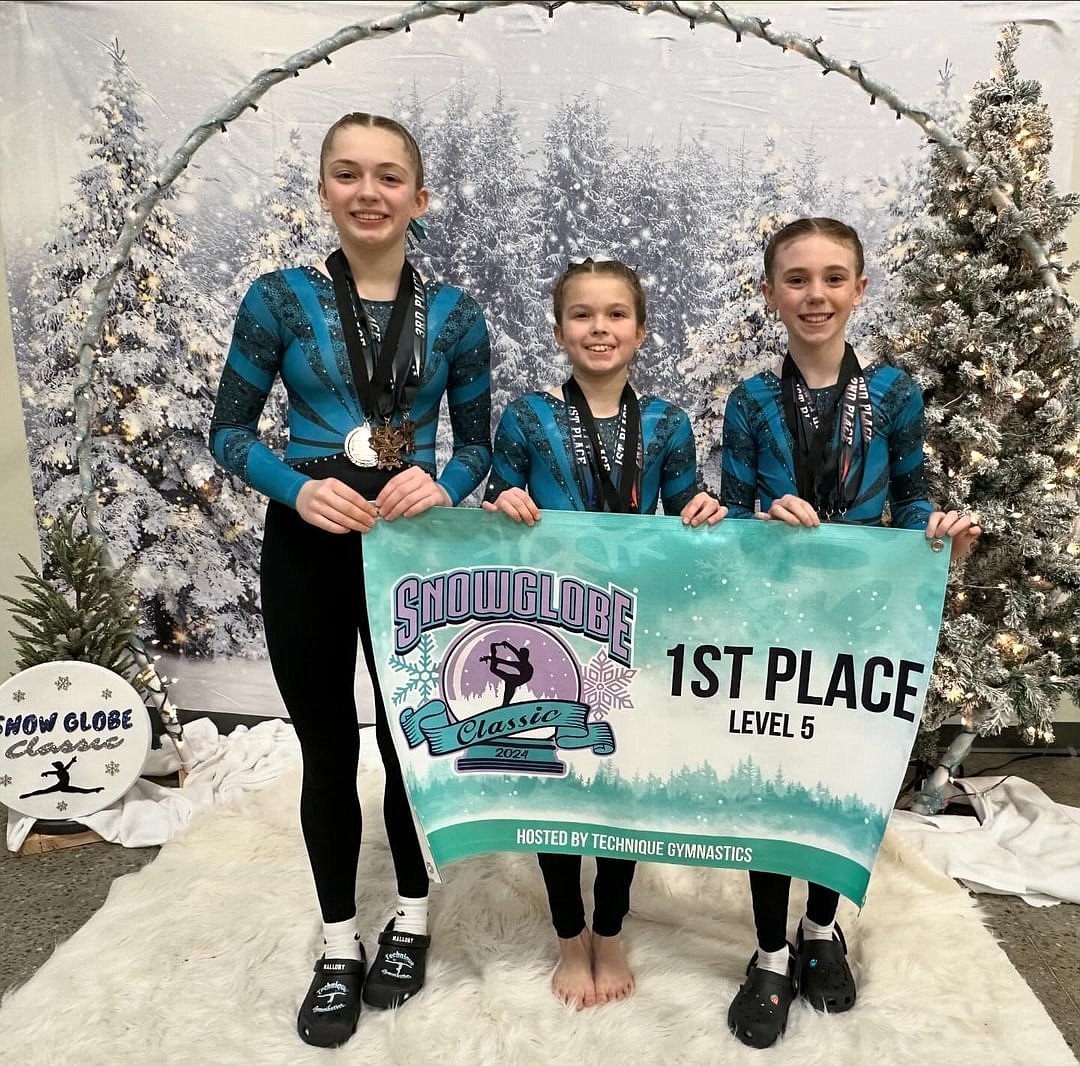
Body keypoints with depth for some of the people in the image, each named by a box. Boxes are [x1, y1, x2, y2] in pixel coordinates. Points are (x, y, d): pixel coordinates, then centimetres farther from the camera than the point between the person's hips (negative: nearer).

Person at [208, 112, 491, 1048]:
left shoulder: (454, 314, 2)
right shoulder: (279, 298, -3)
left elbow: (478, 442, 6)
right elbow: (230, 432, 1)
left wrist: (441, 487, -15)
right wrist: (298, 488, -18)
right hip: (308, 551, 0)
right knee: (327, 750, 12)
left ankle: (412, 916, 37)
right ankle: (339, 943, 33)